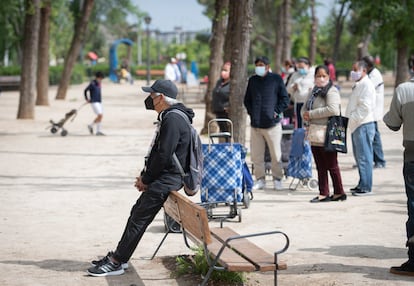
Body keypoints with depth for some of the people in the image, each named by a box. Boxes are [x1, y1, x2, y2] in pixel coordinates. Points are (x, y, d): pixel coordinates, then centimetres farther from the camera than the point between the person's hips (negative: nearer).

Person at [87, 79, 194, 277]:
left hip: (166, 179, -10)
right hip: (161, 178, 10)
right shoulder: (168, 116, 17)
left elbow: (163, 155, -22)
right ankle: (118, 256, 19)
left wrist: (146, 179, -12)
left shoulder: (173, 119, -18)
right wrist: (144, 176, 10)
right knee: (137, 212, 13)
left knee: (139, 219, -9)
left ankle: (116, 263, -6)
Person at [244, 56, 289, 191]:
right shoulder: (252, 80, 13)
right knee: (256, 154, 5)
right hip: (255, 124, 4)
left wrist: (277, 112, -5)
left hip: (272, 123, -4)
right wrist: (251, 112, 7)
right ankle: (260, 179, 14)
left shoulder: (276, 79, 1)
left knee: (275, 154, -1)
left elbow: (285, 98, 3)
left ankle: (277, 179, 11)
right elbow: (247, 100, 21)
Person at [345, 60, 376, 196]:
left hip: (364, 125, -10)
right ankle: (362, 184, 22)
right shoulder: (358, 85, 19)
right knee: (359, 157, 14)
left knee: (364, 157, -8)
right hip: (356, 126, 10)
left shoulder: (366, 85, -12)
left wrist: (352, 118, -17)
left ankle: (366, 187, -6)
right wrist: (349, 120, 15)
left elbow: (365, 107, -20)